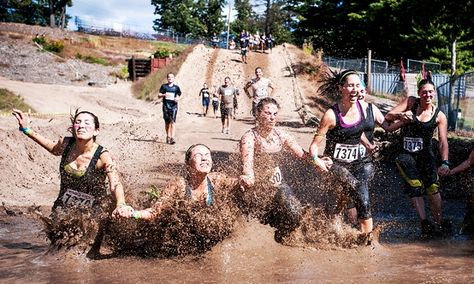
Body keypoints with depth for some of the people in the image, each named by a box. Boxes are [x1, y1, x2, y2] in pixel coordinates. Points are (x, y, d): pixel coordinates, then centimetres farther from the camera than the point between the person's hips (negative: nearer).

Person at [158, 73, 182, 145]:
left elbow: (179, 95, 13)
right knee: (167, 122, 9)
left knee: (173, 122, -13)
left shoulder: (176, 87, 7)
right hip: (166, 106, 1)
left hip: (173, 106, -1)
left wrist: (177, 99, -9)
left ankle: (172, 138, -19)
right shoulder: (164, 86, 8)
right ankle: (168, 136, 25)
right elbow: (159, 95, 7)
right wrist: (163, 95, -14)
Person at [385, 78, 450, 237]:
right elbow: (388, 117, -5)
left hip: (426, 155, 1)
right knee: (415, 188, -18)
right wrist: (400, 115, -28)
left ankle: (439, 224, 3)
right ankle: (424, 223, -18)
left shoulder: (439, 116, -3)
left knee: (433, 189, -12)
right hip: (406, 154, -1)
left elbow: (443, 141, -11)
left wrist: (445, 162, -27)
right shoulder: (410, 102, -2)